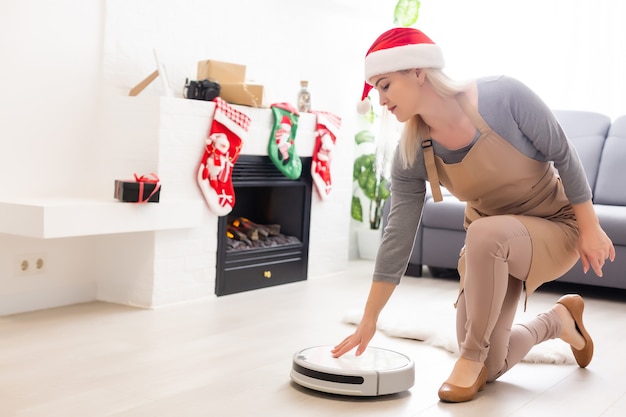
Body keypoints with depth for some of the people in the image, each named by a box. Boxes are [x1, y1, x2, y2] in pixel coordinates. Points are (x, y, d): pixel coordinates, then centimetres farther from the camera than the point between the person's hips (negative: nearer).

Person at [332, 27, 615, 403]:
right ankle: (559, 319, 34)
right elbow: (398, 237, -14)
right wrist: (369, 321, -13)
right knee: (491, 369, 3)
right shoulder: (412, 154, -17)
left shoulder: (503, 96, -28)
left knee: (485, 232, -39)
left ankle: (472, 357, -16)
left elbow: (563, 155, -15)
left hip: (556, 227, -4)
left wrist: (590, 227, -12)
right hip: (492, 245, 5)